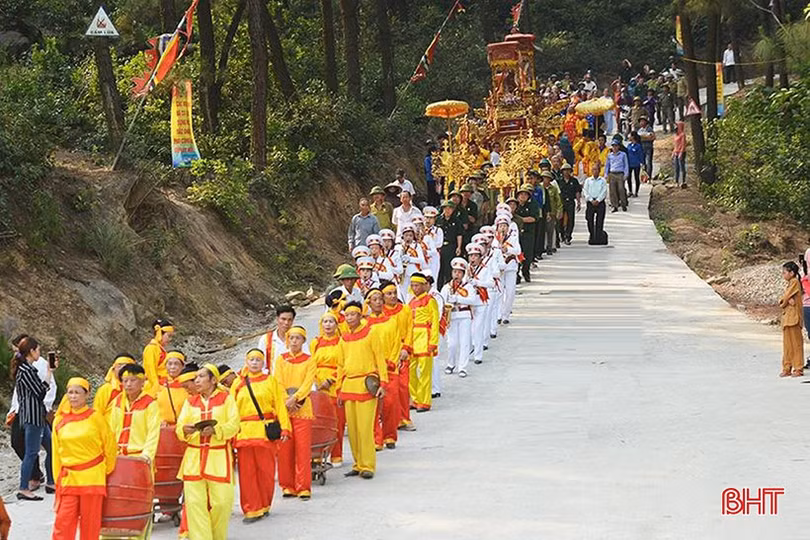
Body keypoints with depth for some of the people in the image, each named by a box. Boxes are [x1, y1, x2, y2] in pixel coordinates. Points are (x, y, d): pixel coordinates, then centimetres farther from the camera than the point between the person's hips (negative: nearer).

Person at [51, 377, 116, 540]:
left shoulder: (95, 417, -3)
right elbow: (57, 453, 13)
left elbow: (109, 446, 4)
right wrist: (58, 478, 11)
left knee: (90, 523, 2)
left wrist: (107, 472, 8)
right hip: (68, 478, 2)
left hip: (92, 477, -2)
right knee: (63, 521, -6)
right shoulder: (60, 420, 6)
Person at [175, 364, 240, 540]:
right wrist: (185, 430, -18)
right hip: (194, 456, 2)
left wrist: (215, 430, -23)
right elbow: (179, 428, 6)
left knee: (221, 502, -4)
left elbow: (234, 425, -5)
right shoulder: (191, 402, 15)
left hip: (219, 457, -2)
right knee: (194, 502, -8)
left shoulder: (226, 398, 7)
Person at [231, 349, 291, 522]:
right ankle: (252, 509, 2)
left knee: (266, 471, 0)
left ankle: (264, 506, 16)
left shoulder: (270, 381, 8)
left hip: (266, 432, -2)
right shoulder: (238, 384, 13)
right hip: (244, 433, 2)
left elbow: (280, 406, 3)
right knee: (247, 472, -2)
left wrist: (284, 428, -7)